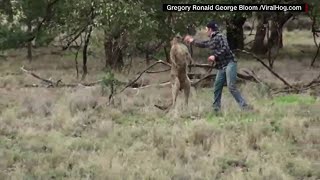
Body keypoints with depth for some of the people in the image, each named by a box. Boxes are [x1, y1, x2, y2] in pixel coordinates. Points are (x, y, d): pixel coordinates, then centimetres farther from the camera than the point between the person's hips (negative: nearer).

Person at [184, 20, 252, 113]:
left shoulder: (220, 36, -7)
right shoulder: (211, 40, 18)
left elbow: (225, 48, -19)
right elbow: (203, 44, 36)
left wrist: (214, 56, -20)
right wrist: (192, 41, 43)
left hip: (229, 63, -9)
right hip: (221, 67, 9)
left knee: (231, 87, -19)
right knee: (217, 87, 8)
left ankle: (245, 106, -20)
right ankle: (216, 109, 15)